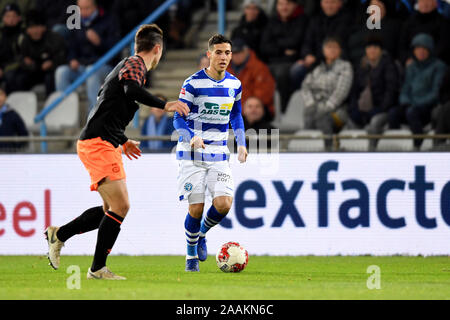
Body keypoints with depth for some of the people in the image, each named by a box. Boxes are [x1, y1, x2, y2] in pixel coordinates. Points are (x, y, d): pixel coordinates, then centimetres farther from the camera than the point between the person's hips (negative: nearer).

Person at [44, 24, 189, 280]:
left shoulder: (130, 65, 22)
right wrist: (165, 105, -31)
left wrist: (123, 141, 38)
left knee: (112, 209, 13)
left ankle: (59, 234, 18)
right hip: (98, 144, -10)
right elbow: (131, 89, -31)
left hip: (97, 143, 10)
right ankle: (98, 268, -10)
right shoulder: (134, 65, -7)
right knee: (120, 206, -14)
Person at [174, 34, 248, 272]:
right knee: (196, 208, -7)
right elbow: (179, 119, -9)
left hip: (219, 154, 4)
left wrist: (241, 143, 9)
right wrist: (192, 137, -28)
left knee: (223, 204, -14)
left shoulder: (234, 84, 6)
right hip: (192, 154, -4)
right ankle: (191, 255, 16)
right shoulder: (193, 83, -10)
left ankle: (202, 234, 18)